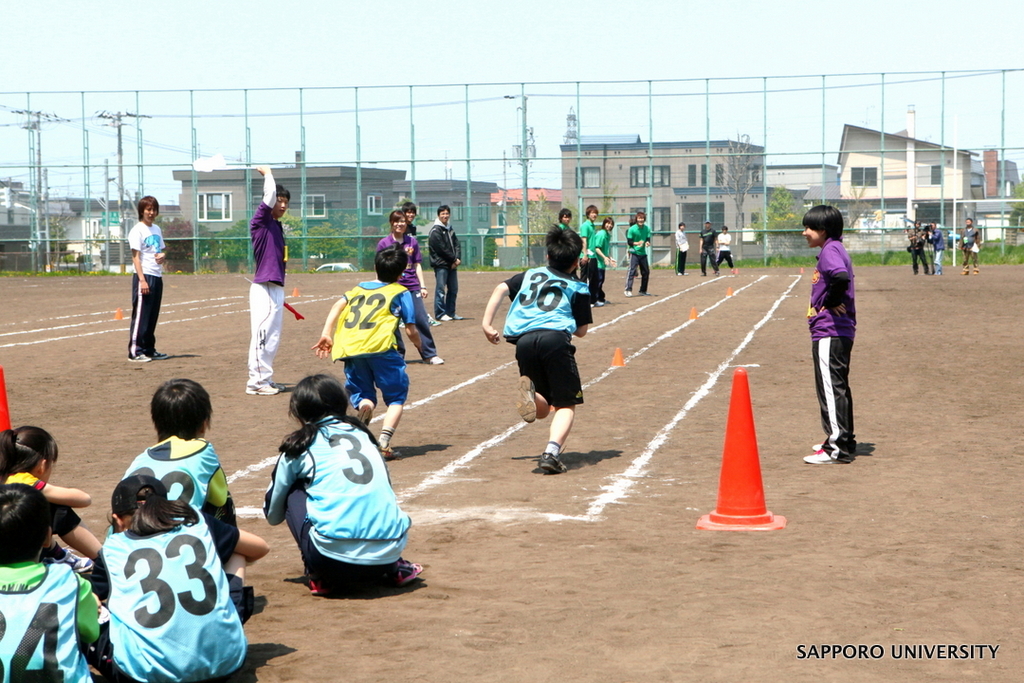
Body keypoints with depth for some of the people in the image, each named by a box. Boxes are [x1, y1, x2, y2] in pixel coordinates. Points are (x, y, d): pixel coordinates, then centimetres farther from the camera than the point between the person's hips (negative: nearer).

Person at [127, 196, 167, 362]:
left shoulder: (156, 229, 16)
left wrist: (162, 257, 1)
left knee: (153, 316, 11)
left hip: (157, 276, 8)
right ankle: (135, 351, -6)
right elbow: (135, 256, -12)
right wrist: (142, 280, -20)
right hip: (144, 276, -8)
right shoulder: (137, 230, -7)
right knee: (140, 315, -8)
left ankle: (149, 349, 18)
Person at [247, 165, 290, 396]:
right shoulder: (261, 221, -7)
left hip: (277, 288, 9)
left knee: (273, 337, 14)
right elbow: (269, 196, -22)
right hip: (264, 288, -9)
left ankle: (266, 379, 21)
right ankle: (256, 382, -5)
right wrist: (268, 174, -7)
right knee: (262, 334, -8)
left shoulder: (277, 226, 17)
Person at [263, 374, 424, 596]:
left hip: (334, 557, -4)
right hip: (389, 550, 4)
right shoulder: (362, 433, 20)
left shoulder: (299, 445, 11)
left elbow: (273, 515, 22)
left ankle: (321, 578, 8)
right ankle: (393, 568, 17)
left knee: (294, 493, 19)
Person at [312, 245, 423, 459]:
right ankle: (384, 441, -13)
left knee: (364, 398, 15)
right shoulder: (401, 292, 17)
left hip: (349, 349, 4)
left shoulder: (359, 288, 29)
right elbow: (411, 331, 12)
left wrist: (326, 334, 9)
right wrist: (421, 348, 31)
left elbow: (338, 305, 14)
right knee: (396, 398, 9)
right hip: (380, 346, -3)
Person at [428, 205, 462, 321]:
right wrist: (454, 259, -10)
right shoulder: (435, 231, -8)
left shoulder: (450, 229, 17)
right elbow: (442, 249, -14)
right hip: (441, 264, -8)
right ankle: (440, 314, -3)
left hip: (452, 264, 8)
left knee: (453, 289, 10)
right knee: (440, 289, -7)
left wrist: (457, 258, -6)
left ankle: (450, 312, 18)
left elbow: (457, 244, 11)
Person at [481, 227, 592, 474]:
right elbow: (581, 331, 16)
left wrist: (487, 324, 9)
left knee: (542, 409, 16)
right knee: (566, 405, 3)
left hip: (524, 340, 3)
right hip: (555, 337, -3)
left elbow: (500, 289, 14)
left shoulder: (530, 275, 28)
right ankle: (551, 452, -22)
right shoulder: (578, 288, 18)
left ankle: (531, 392, -19)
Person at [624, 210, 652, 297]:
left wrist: (647, 243, -17)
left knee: (646, 272, 9)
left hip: (643, 253, 6)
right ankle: (628, 290, -16)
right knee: (632, 270, -15)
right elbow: (629, 242, -8)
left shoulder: (647, 229, 3)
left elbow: (648, 239, 6)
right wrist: (636, 243, -25)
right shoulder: (632, 229, -10)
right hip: (634, 253, -6)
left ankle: (643, 290, 21)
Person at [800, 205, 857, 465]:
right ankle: (844, 441, 27)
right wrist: (830, 302, 7)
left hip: (828, 332, -11)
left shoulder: (830, 250, -14)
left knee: (831, 388, -8)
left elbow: (841, 277, -33)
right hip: (841, 331, 11)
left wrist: (830, 302, -20)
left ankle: (837, 448, -6)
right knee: (838, 387, 18)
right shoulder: (835, 249, 17)